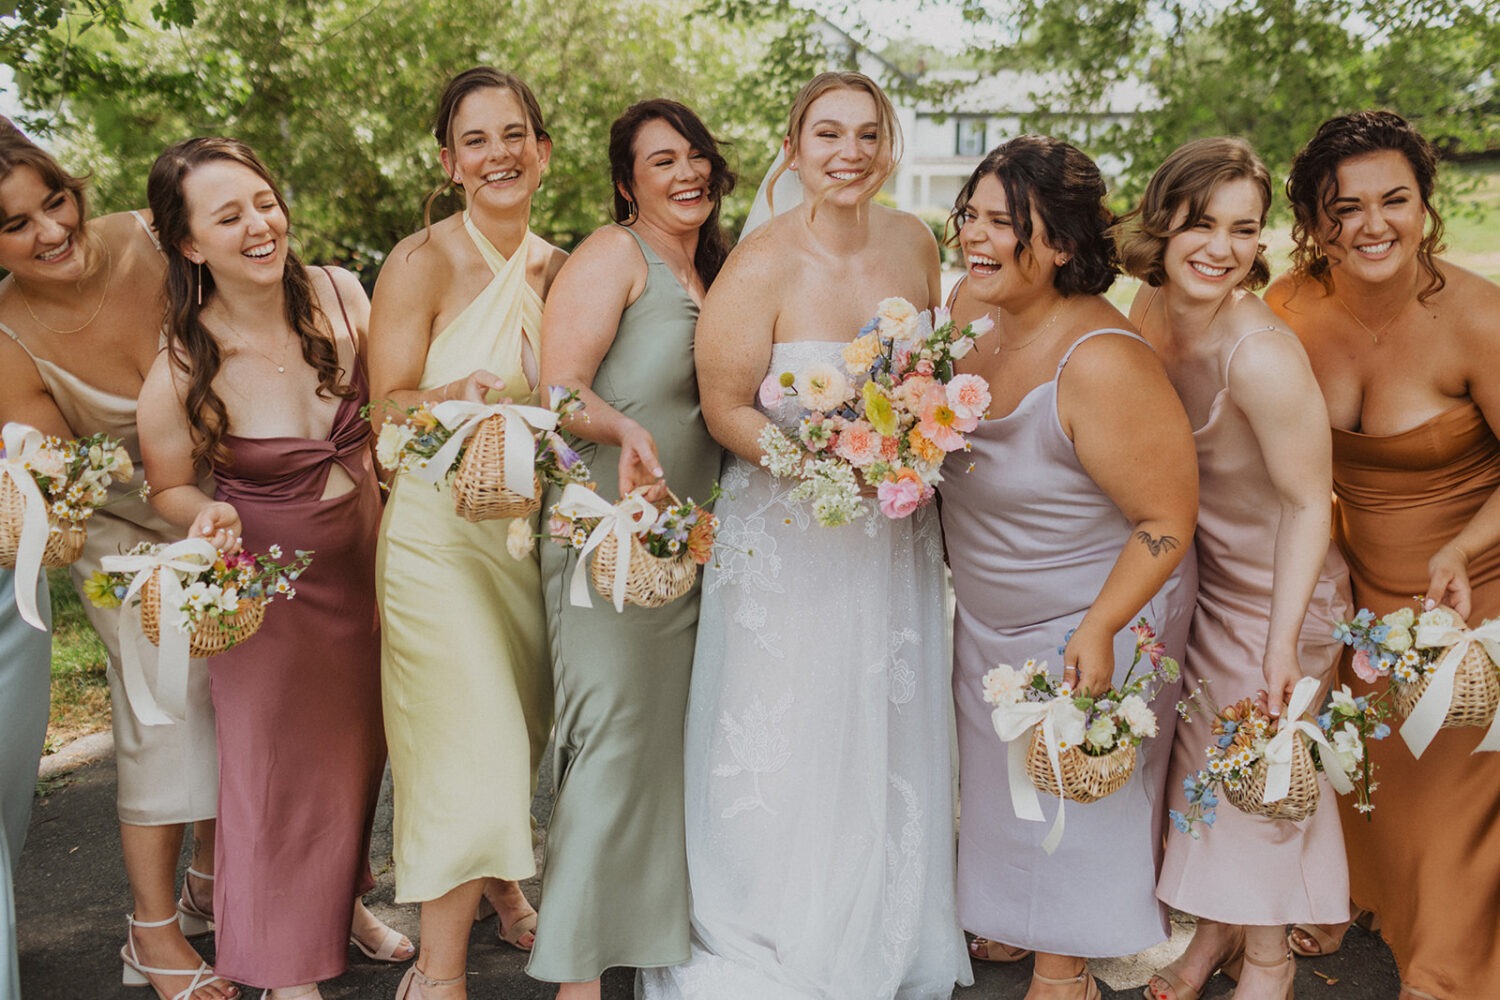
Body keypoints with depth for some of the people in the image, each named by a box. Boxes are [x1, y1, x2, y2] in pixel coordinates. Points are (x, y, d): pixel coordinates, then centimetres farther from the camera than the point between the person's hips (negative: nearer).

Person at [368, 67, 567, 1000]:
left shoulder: (557, 268, 7)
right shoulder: (422, 261, -10)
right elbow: (386, 404, -12)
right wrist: (459, 395, -30)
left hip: (532, 526, 6)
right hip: (439, 530, -6)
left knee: (521, 735, 18)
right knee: (471, 742, -9)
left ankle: (498, 874, 46)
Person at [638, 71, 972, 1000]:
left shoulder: (916, 243, 0)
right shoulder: (762, 266, -16)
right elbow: (727, 408, -13)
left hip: (898, 536, 5)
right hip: (790, 538, -5)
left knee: (893, 741, 16)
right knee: (792, 745, 5)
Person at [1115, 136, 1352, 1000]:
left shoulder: (1262, 355, -31)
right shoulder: (1150, 311, -10)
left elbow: (1309, 503, -24)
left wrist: (1283, 641, -23)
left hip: (1276, 588, -6)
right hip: (1195, 574, 6)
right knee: (1202, 756, 18)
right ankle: (1215, 928, 40)